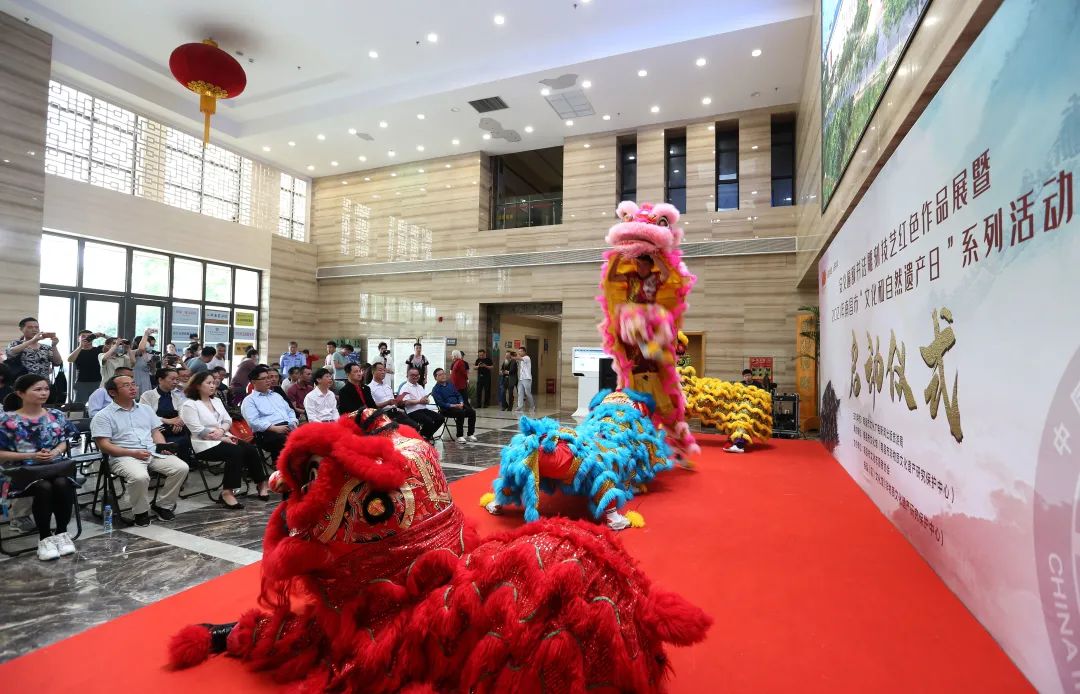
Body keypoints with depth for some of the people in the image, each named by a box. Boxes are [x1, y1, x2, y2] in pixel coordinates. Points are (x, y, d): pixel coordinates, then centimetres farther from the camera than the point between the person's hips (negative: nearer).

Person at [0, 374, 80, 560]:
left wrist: (54, 452, -12)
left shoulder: (56, 415, 7)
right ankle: (44, 537, -15)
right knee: (44, 487, -32)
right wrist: (31, 456, -16)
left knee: (63, 484, -30)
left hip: (54, 466, 2)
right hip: (22, 470, -2)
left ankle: (62, 532, -13)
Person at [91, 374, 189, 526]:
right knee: (140, 477, -36)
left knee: (181, 468, -19)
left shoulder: (145, 409, 19)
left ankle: (163, 505, 0)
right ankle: (141, 512, -7)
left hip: (153, 453, 5)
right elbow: (104, 445, -6)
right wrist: (133, 453, -17)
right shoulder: (103, 416, 3)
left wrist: (163, 447, -1)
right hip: (124, 456, -5)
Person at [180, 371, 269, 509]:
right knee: (236, 452, -32)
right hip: (205, 444, -7)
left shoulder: (216, 400, 17)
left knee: (251, 449, -18)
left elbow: (228, 420, 13)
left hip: (223, 438, 7)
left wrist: (222, 430, -11)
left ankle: (261, 483, -7)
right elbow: (198, 431, -15)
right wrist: (223, 438, -18)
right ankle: (227, 492, -27)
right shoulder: (189, 405, -6)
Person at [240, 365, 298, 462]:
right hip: (268, 432, -5)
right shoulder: (249, 400, 8)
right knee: (286, 441, -37)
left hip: (289, 428, 5)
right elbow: (254, 421, -7)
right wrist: (275, 428, -18)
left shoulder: (276, 395, 29)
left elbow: (289, 411, 28)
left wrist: (294, 423, 6)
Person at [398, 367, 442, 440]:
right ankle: (422, 437, -2)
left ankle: (428, 435, 8)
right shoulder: (405, 387, -2)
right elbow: (406, 402, -17)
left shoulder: (420, 387, 23)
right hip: (413, 412, -8)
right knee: (429, 421, -29)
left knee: (440, 418, -9)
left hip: (424, 409, 8)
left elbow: (428, 399, 19)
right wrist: (419, 401, -11)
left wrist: (426, 400, -6)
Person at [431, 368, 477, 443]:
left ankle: (471, 434, -9)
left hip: (458, 405, 6)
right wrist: (454, 406, -20)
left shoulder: (450, 384, 16)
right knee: (461, 413, -33)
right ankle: (460, 436, -23)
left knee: (472, 412, -17)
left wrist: (461, 403, -3)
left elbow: (458, 395, 17)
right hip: (446, 409, -6)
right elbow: (441, 404, -12)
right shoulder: (435, 390, -3)